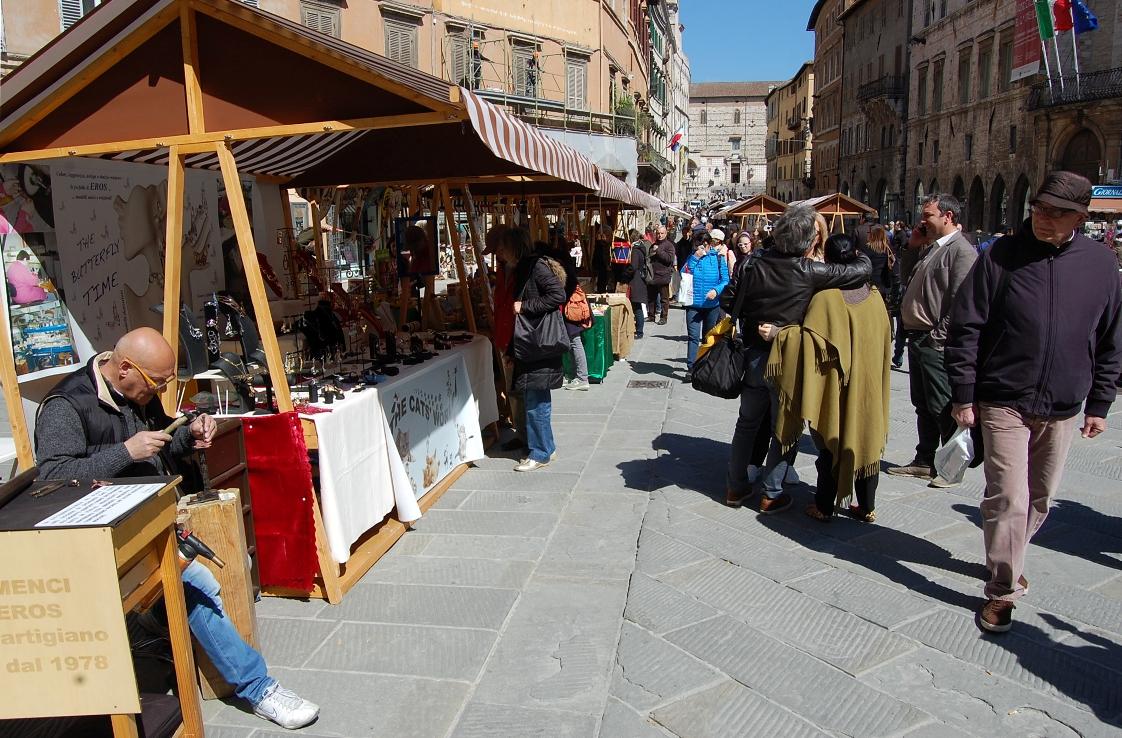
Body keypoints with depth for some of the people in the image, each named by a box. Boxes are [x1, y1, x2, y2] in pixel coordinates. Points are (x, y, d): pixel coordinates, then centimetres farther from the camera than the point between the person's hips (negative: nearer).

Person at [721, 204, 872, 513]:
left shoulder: (752, 265, -5)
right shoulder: (809, 271, -16)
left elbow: (727, 301, 0)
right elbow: (862, 270, -11)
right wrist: (862, 255, 12)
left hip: (753, 356, 4)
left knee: (747, 422, 18)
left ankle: (735, 486, 25)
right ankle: (772, 494, 16)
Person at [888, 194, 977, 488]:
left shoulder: (961, 251, -13)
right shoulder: (932, 249, 17)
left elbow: (960, 303, -20)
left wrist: (939, 337, -20)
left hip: (937, 343, -10)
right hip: (918, 339, 10)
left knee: (943, 408, -2)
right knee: (923, 406, 16)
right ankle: (925, 461, 26)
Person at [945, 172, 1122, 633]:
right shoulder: (1001, 257, -7)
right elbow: (965, 328, -6)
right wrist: (963, 396, -8)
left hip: (1063, 409, 4)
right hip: (1003, 403, -4)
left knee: (1040, 500, 15)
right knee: (1008, 499, -7)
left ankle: (1006, 561, 37)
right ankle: (1003, 590, 7)